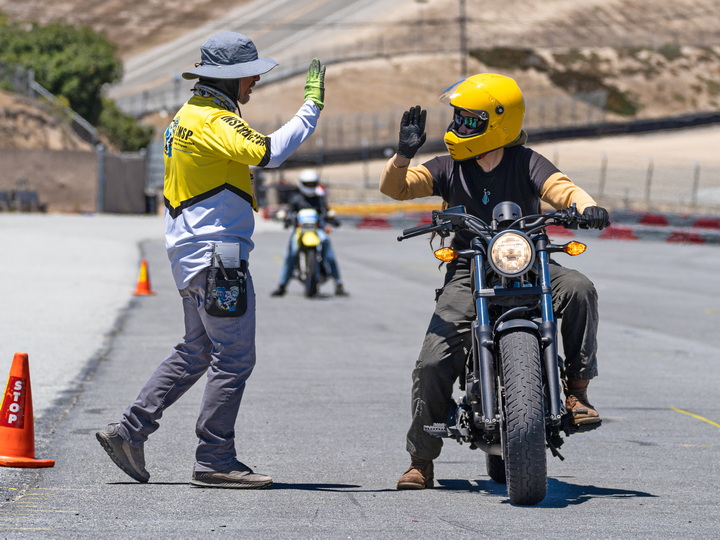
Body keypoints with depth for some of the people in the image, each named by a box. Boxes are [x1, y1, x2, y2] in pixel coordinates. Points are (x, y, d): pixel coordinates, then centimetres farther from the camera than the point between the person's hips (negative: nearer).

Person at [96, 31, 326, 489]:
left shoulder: (189, 115, 16)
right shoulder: (213, 120, -17)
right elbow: (270, 152, -30)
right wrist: (312, 106, -24)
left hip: (193, 253, 10)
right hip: (218, 256, -10)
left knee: (196, 352, 19)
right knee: (234, 359, -4)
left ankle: (130, 431, 18)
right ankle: (214, 461, 1)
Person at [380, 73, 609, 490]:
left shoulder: (525, 163, 0)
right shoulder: (450, 167, 6)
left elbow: (561, 187, -15)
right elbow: (396, 187, -1)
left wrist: (586, 205, -37)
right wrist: (404, 155, -22)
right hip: (470, 272, 1)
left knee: (578, 289, -32)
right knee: (433, 365, -12)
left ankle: (577, 390, -21)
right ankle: (421, 460, 4)